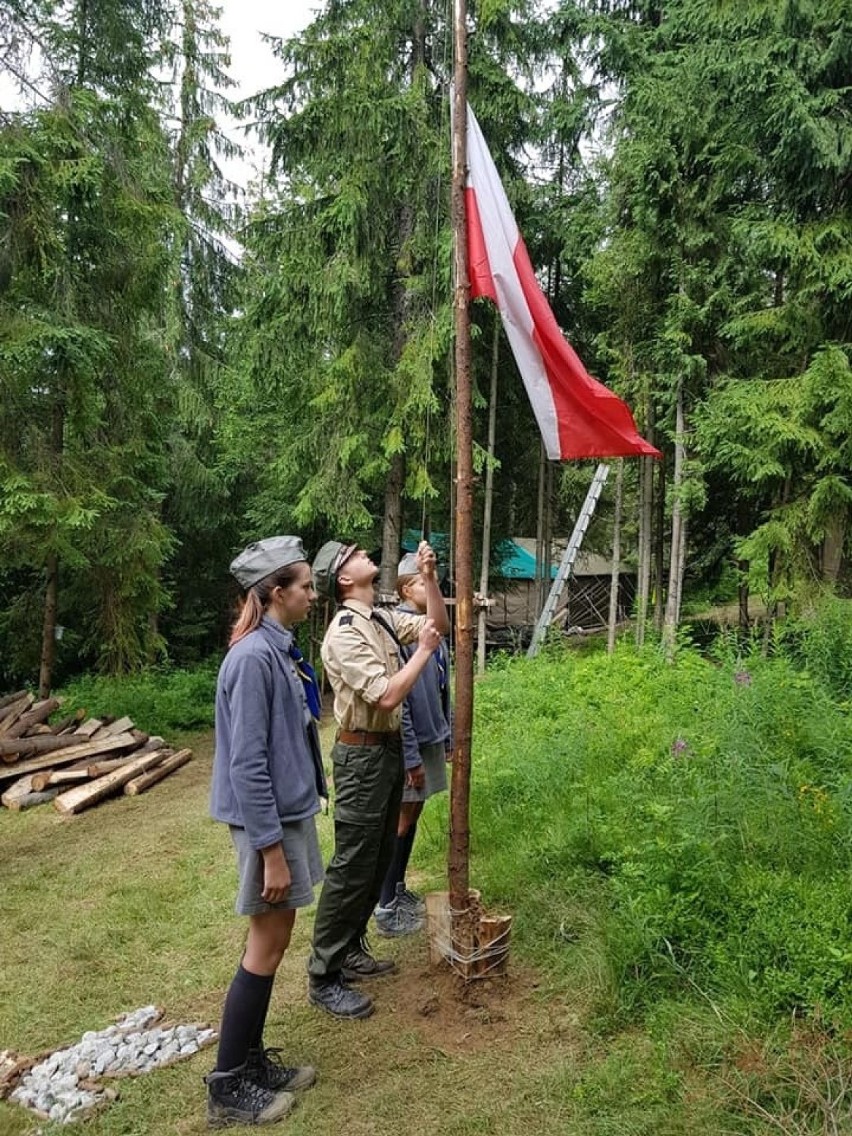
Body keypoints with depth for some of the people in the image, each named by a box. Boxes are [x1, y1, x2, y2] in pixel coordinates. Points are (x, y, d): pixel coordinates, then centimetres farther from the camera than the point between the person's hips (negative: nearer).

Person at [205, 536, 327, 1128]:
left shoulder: (282, 649, 6)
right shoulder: (253, 657, -22)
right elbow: (247, 764, -24)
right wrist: (271, 849, -21)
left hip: (289, 808, 9)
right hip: (268, 818, -9)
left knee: (274, 936, 17)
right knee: (268, 942, 3)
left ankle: (252, 1059, 33)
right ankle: (228, 1087, 21)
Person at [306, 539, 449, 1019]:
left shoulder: (383, 619, 7)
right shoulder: (344, 633, -20)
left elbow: (440, 625, 12)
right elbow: (387, 695, -26)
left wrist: (430, 577, -1)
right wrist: (424, 650, -16)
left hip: (390, 749, 9)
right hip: (363, 755, -9)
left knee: (379, 859, 18)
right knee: (352, 867, -1)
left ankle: (351, 949, 33)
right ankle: (324, 976, 12)